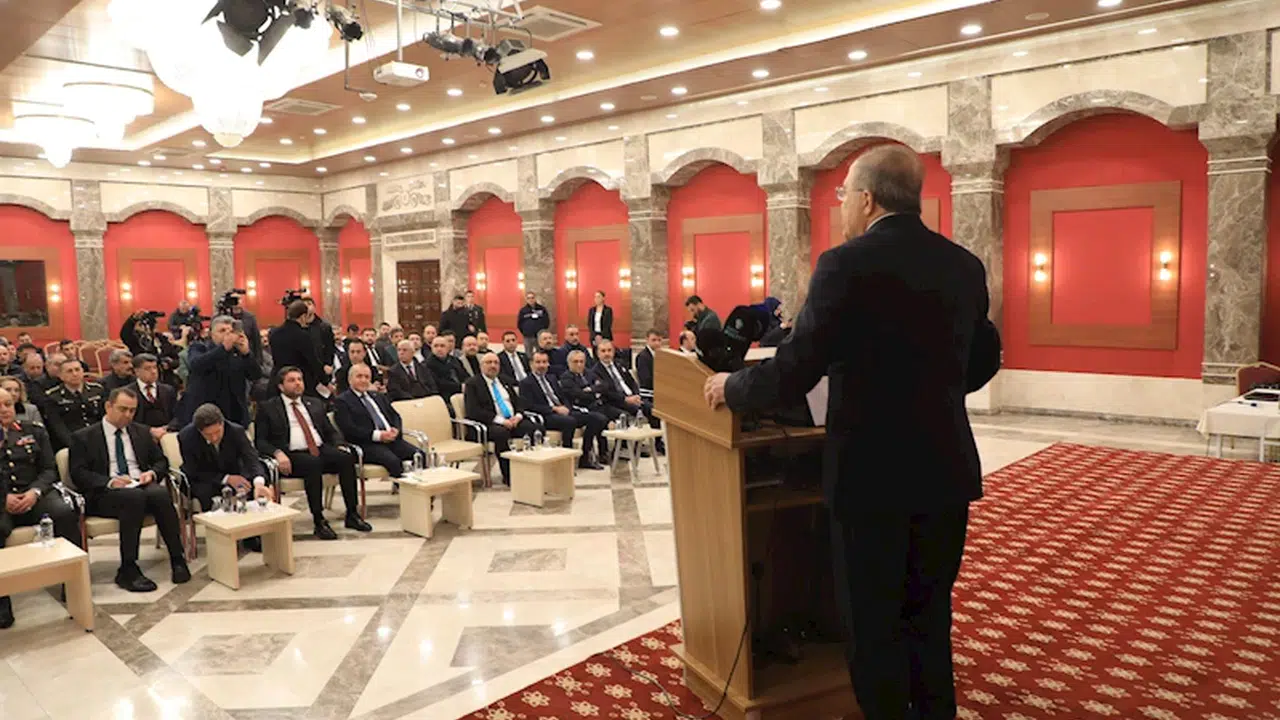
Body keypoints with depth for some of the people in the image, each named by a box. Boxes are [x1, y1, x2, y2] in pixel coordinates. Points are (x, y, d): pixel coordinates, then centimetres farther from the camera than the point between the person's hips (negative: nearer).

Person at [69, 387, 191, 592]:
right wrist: (109, 481, -18)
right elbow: (78, 473, -2)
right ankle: (128, 571, -33)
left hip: (142, 485, 3)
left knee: (161, 494, -33)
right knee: (135, 497, -37)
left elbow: (161, 461, 23)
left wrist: (152, 473, -1)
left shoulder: (141, 432, 21)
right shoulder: (83, 437, 8)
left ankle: (177, 560, -28)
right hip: (104, 494, -3)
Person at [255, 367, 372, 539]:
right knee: (313, 463, -37)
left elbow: (331, 431, 24)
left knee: (346, 458, -26)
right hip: (292, 455, -4)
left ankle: (352, 515, -22)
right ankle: (319, 522, -31)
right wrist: (277, 453, -18)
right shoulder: (268, 408, 10)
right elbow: (260, 441, 2)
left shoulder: (315, 404, 23)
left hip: (321, 450, 4)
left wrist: (338, 447, 3)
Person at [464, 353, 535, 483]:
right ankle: (508, 475, -27)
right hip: (490, 424, -5)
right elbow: (474, 411, -8)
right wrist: (501, 420, -17)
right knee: (501, 432, -38)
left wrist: (518, 416, -5)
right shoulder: (472, 384, 4)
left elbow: (518, 402, 20)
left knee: (533, 427, -26)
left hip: (513, 420, 5)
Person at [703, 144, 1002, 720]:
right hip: (945, 470, 6)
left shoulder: (847, 264, -14)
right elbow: (983, 360, 16)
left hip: (872, 473, -6)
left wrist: (730, 388, 1)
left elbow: (796, 370, -17)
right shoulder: (965, 265, 6)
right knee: (930, 616, 20)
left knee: (874, 625, 10)